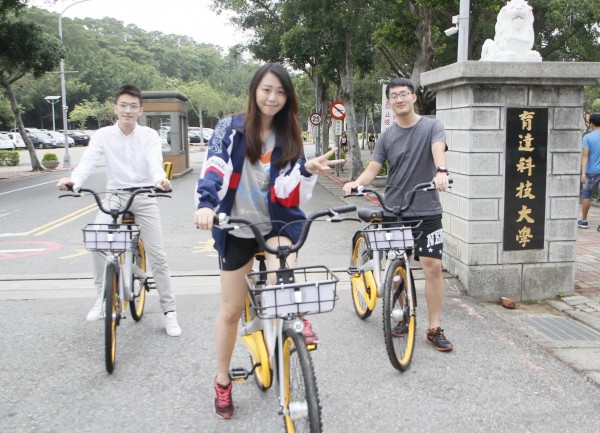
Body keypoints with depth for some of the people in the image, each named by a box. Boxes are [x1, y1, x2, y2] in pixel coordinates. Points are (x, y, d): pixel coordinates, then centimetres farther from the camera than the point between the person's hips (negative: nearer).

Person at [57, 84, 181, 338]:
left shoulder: (149, 135, -4)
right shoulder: (103, 135, -2)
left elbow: (155, 161, -22)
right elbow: (88, 161, -17)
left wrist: (160, 179, -46)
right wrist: (73, 180, -40)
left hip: (144, 198, -1)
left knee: (157, 256, -5)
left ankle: (169, 310, 5)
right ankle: (102, 297, 5)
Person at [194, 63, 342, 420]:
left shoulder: (289, 138, 1)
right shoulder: (230, 129, -5)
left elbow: (290, 193, -8)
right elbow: (214, 167, -21)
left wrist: (308, 170, -28)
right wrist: (206, 204, -39)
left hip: (279, 223, 1)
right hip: (238, 229, 0)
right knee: (232, 309, 7)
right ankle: (223, 381, 28)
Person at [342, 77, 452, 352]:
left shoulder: (431, 127, 1)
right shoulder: (387, 136, 9)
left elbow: (438, 149, -19)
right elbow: (373, 168, 1)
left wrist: (441, 171, -41)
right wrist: (356, 183, -20)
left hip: (426, 211, -3)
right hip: (393, 210, 3)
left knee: (432, 267, -8)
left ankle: (434, 329, 1)